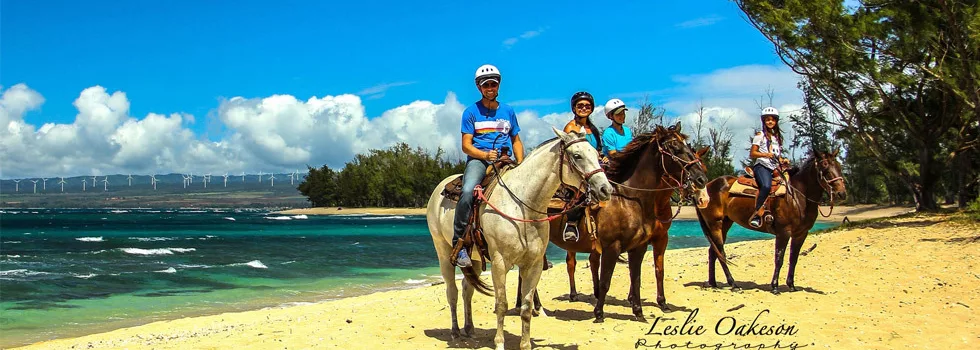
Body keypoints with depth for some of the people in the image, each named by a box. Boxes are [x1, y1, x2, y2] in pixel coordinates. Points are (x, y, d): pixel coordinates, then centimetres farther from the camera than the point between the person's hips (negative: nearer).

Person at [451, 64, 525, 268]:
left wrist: (520, 165, 3)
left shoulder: (508, 111, 17)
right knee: (468, 191, -33)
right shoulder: (471, 112, 7)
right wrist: (485, 155, -18)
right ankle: (458, 245, -26)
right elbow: (466, 145, 1)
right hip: (478, 159, -3)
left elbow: (516, 141, 20)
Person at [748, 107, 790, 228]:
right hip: (761, 166, -7)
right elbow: (752, 154, -1)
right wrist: (766, 154, -16)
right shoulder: (760, 135, 6)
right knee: (766, 186, -35)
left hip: (774, 168, 7)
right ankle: (757, 214, -33)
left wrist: (782, 161, 6)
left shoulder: (778, 137, 24)